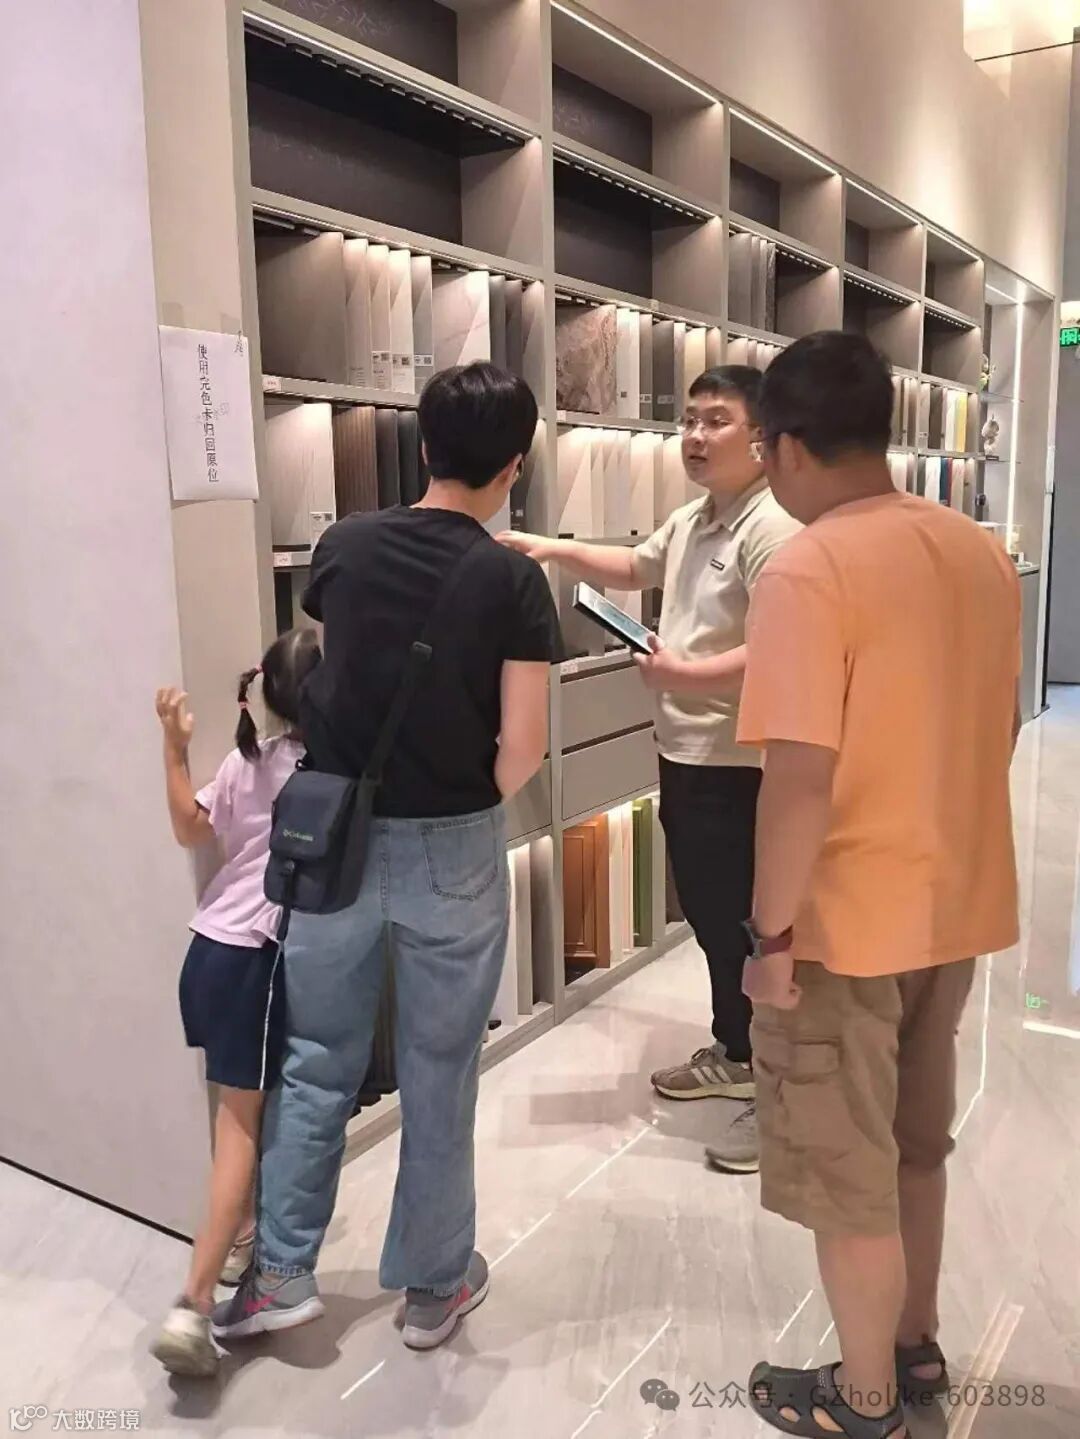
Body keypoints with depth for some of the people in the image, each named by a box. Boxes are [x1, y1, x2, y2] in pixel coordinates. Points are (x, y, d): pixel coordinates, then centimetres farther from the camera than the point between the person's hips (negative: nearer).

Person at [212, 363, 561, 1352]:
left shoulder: (344, 546, 0)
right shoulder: (512, 580, -10)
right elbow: (523, 749, -13)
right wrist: (471, 808, 6)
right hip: (451, 849, -3)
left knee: (317, 1061, 17)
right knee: (439, 1072, 12)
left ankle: (280, 1273, 27)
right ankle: (435, 1284, 28)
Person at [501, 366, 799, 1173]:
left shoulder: (772, 528, -19)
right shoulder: (693, 519, 12)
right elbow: (634, 569, 28)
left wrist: (684, 675, -25)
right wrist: (558, 551, 14)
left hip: (740, 766, -10)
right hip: (686, 754, 10)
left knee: (747, 926, -1)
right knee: (707, 914, 20)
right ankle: (735, 1054, 38)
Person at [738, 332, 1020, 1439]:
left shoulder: (807, 572, -21)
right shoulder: (981, 554, 4)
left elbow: (801, 777, -25)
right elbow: (999, 728, 12)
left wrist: (771, 932, -16)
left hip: (847, 921, -8)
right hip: (956, 903, 8)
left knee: (846, 1172, 12)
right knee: (915, 1144, 25)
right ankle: (914, 1348, 43)